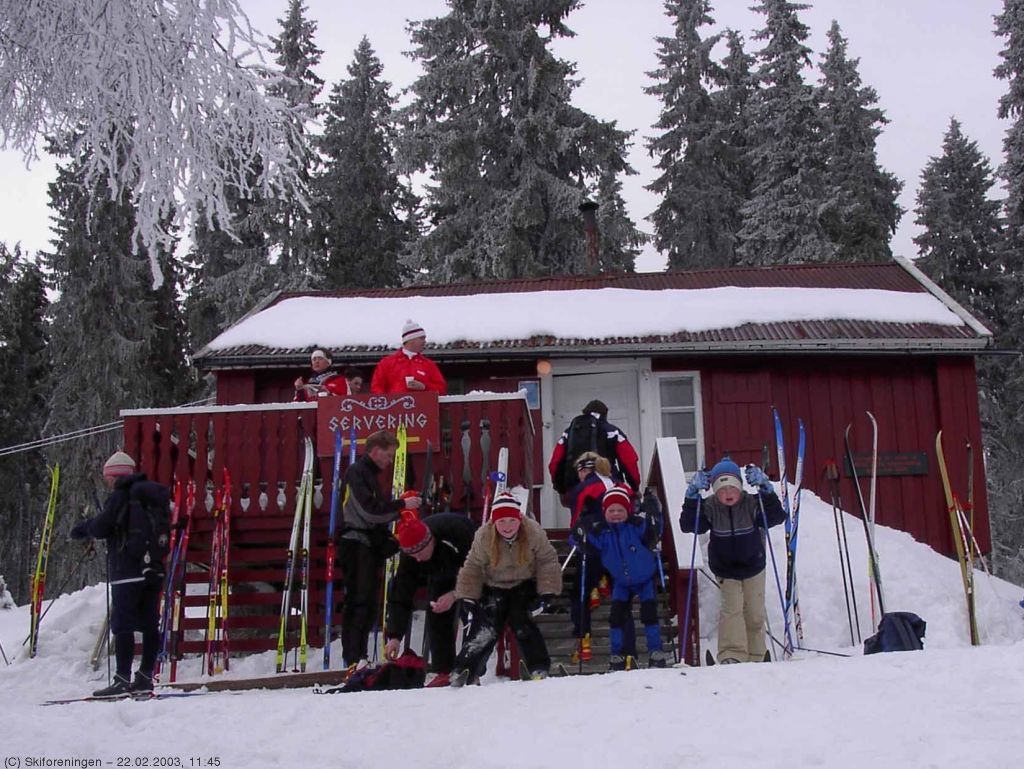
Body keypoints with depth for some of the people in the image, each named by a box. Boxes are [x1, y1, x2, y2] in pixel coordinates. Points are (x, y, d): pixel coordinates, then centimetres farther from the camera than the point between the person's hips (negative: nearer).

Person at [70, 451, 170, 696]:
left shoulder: (119, 496, -6)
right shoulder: (150, 496, 12)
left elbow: (100, 528, -8)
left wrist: (81, 528, 13)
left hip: (127, 571, -7)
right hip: (153, 568, 7)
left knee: (122, 625, -4)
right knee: (150, 624, 8)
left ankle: (123, 679, -6)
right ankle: (145, 676, 12)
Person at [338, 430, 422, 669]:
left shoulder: (369, 474, 22)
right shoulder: (357, 472, -8)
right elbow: (370, 510, -18)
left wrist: (401, 506, 7)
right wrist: (401, 504, -13)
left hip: (371, 546, 10)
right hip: (357, 544, -10)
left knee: (368, 605, 9)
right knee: (359, 602, -11)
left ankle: (358, 659, 14)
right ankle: (354, 660, -11)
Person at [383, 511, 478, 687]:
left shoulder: (457, 531, -43)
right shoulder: (409, 554, -28)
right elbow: (400, 595, -26)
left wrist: (455, 594, -40)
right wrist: (394, 635, -32)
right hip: (441, 572, 4)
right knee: (436, 614, -8)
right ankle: (443, 672, -3)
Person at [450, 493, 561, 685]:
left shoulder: (533, 532, -24)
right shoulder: (483, 537, -22)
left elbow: (548, 561, -14)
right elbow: (472, 568, -9)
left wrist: (547, 593, -17)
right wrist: (468, 597, -10)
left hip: (524, 585, 0)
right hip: (494, 588, 0)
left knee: (523, 626, -16)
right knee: (485, 630, -9)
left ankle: (540, 669, -5)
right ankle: (462, 671, -3)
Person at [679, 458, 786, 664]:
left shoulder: (752, 504, -17)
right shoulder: (708, 508, -15)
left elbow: (778, 517, -25)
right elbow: (687, 525, -22)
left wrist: (766, 489, -34)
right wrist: (692, 496, -32)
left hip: (754, 568, 1)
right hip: (725, 571, -1)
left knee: (755, 613, 8)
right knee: (732, 608, -16)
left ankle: (754, 658, 22)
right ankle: (732, 654, -19)